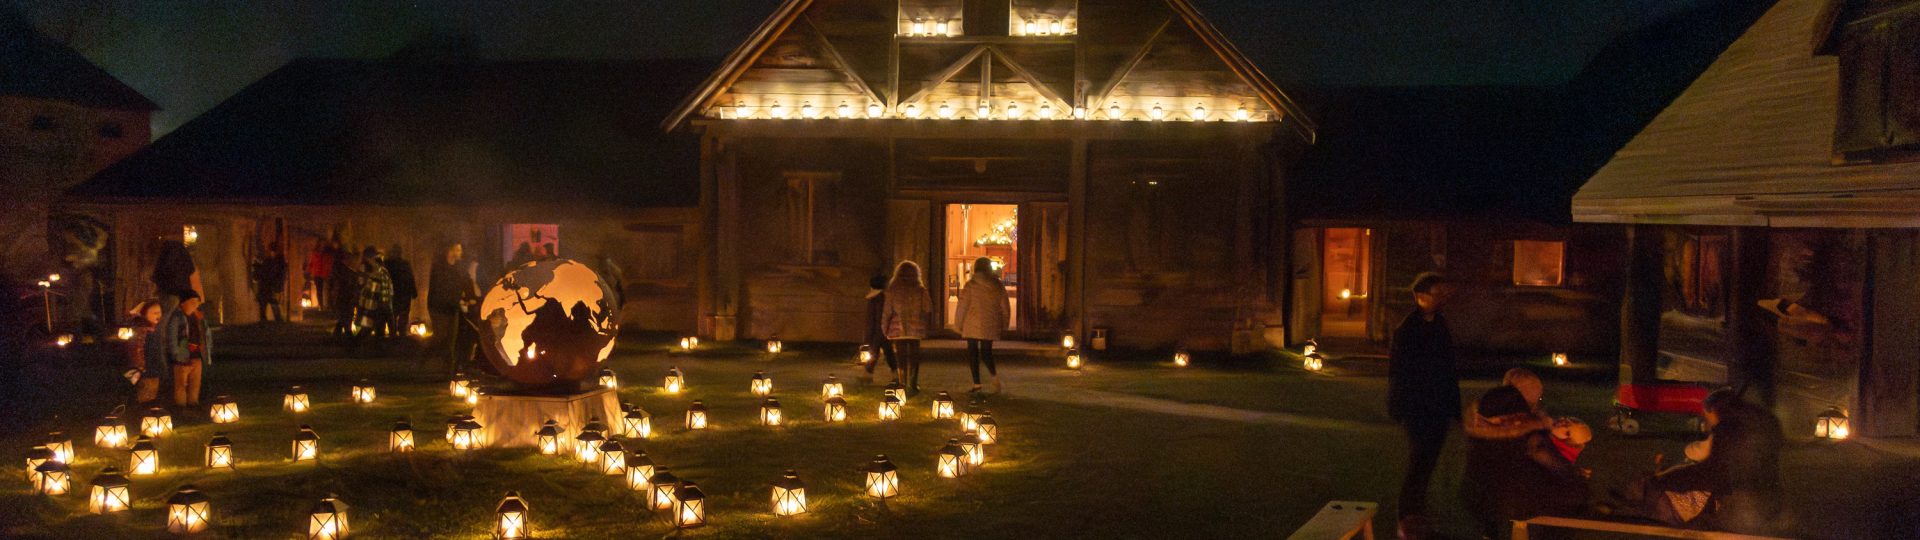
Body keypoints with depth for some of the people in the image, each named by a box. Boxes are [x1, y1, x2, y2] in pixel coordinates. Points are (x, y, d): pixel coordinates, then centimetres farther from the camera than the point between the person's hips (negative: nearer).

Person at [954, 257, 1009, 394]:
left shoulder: (971, 285, -6)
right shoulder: (998, 286, 5)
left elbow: (963, 306, -6)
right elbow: (1005, 307, 8)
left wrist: (959, 324, 3)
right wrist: (1003, 326, 16)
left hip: (973, 325, -3)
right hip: (990, 326, 3)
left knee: (973, 352, 6)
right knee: (986, 352, 12)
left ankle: (977, 384, -1)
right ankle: (994, 374, -16)